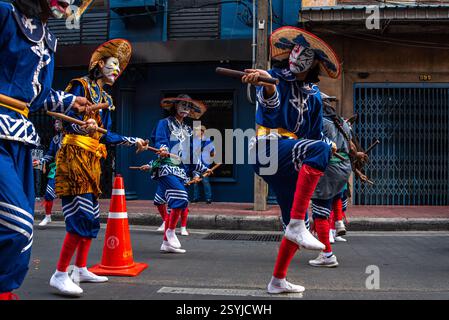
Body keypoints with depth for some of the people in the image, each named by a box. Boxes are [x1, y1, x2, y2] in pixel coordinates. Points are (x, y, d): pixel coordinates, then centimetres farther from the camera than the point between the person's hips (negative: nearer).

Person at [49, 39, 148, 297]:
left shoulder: (106, 99, 20)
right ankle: (60, 275, -12)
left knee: (91, 216, 9)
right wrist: (84, 127, -37)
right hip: (75, 156, -9)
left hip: (93, 159, 9)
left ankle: (81, 270, 18)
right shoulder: (81, 86, -3)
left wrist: (133, 141, 24)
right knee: (82, 215, -17)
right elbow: (70, 122, -16)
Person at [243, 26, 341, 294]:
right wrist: (267, 83, -47)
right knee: (319, 148, -35)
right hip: (268, 147, -7)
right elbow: (271, 102, -26)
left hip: (287, 163, 8)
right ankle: (297, 226, -40)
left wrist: (327, 145, 5)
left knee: (302, 209, 9)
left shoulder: (314, 94, 18)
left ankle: (278, 281, 25)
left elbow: (315, 133, 24)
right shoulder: (277, 77, 0)